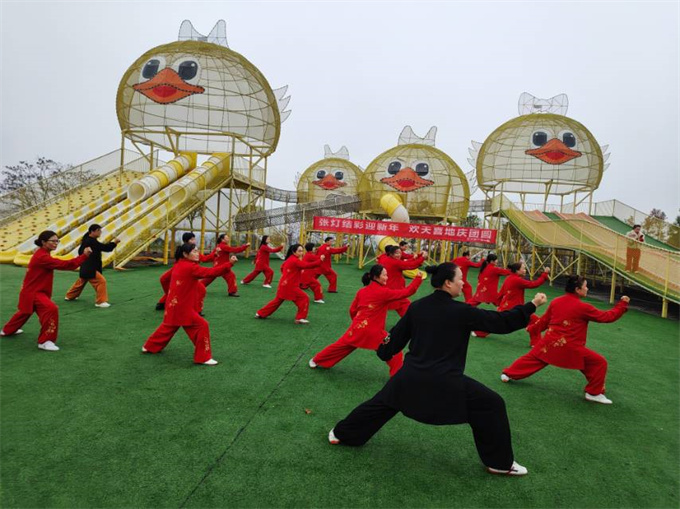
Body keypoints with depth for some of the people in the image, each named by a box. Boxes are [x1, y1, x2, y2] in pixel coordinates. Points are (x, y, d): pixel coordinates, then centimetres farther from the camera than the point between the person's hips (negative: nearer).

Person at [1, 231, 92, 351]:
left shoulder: (42, 254, 8)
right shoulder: (42, 257, -27)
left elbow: (59, 264, 2)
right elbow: (65, 264, -34)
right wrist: (84, 255, -37)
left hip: (32, 291, 11)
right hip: (32, 293, -11)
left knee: (25, 311, 33)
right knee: (51, 309, -30)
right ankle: (44, 341, -20)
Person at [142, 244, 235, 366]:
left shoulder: (178, 265, 6)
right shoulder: (190, 267, -21)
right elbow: (211, 272, -28)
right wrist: (229, 264, -31)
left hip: (174, 305, 10)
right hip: (182, 307, -10)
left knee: (169, 326, 29)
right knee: (202, 326, -7)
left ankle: (149, 347, 46)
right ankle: (203, 357, -1)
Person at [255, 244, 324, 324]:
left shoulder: (290, 259, 12)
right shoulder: (295, 261, -17)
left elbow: (282, 267, 26)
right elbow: (308, 265, -28)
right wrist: (320, 261, -31)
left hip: (284, 285, 10)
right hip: (290, 286, -10)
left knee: (277, 301, 22)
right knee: (304, 298, -6)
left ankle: (261, 314, 30)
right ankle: (300, 318, -4)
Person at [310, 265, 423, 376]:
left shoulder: (362, 291, 6)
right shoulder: (384, 292, -12)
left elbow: (352, 310, 13)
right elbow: (406, 292, -11)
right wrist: (418, 278, -3)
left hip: (357, 328, 6)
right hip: (374, 332, -6)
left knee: (340, 346, 24)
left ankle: (316, 360, 38)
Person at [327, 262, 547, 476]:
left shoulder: (417, 306, 3)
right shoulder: (461, 312, -11)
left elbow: (398, 335, 13)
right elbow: (501, 322, -5)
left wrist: (383, 352, 32)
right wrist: (532, 305, 5)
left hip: (410, 377, 5)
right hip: (445, 383, -5)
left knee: (382, 403, 26)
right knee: (491, 405, 11)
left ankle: (342, 433, 38)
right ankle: (500, 463, 22)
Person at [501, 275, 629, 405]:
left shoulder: (556, 301, 4)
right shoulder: (583, 307, -12)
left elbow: (544, 320, 14)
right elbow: (606, 317, -2)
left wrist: (532, 329, 29)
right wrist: (622, 304, 8)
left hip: (549, 343, 6)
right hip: (570, 348, -6)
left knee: (532, 358, 23)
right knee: (599, 363, 9)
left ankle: (508, 374, 30)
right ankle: (594, 393, 15)